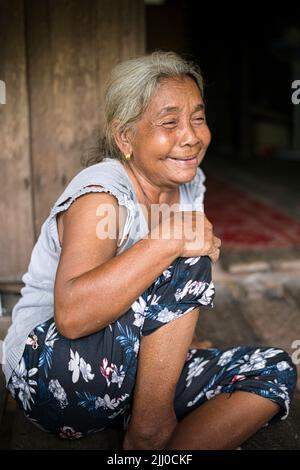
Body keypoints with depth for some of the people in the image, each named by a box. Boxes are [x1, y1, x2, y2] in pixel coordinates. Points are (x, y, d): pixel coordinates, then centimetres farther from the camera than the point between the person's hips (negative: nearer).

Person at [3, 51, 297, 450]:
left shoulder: (190, 183, 3)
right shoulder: (101, 193, -21)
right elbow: (71, 315, -37)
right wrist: (169, 241, -36)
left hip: (136, 375, 7)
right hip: (50, 373, -7)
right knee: (186, 264, -27)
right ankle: (147, 436, -17)